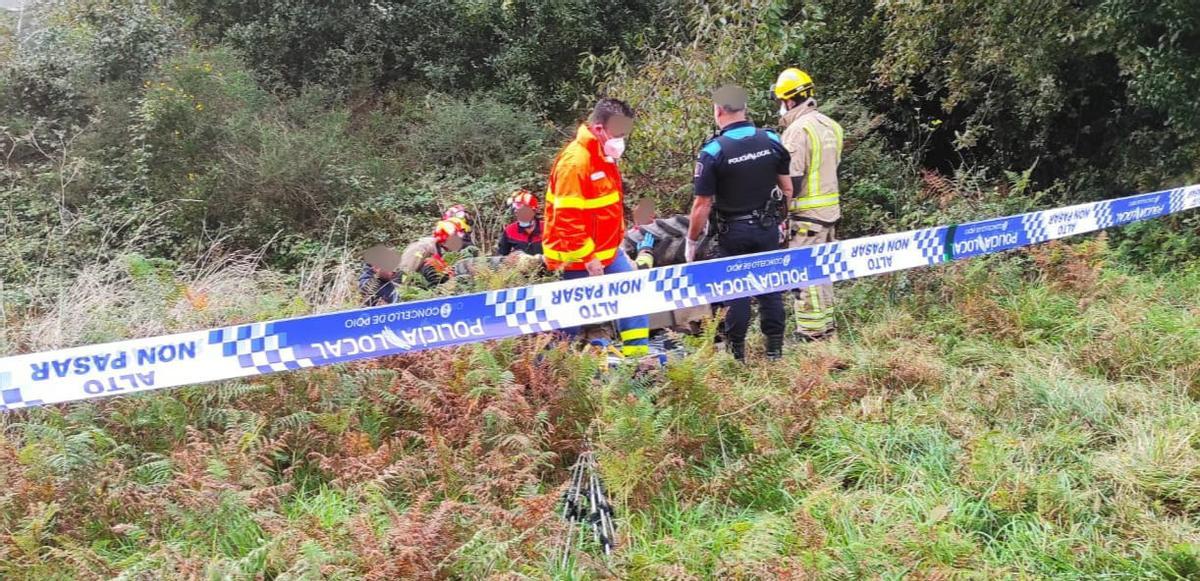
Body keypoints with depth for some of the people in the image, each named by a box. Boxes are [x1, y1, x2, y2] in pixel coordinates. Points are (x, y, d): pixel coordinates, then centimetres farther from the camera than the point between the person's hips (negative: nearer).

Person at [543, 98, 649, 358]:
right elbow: (567, 220, -25)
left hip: (608, 252, 9)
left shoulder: (604, 156, 9)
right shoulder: (575, 161, -23)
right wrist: (588, 258, -21)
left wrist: (617, 244, 20)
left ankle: (637, 351, 15)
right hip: (580, 259, -9)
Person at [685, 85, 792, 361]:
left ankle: (737, 351, 15)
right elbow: (787, 188, 4)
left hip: (734, 231, -3)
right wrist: (784, 221, 19)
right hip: (768, 227, 3)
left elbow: (702, 204, -15)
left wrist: (691, 241, -4)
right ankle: (775, 348, 20)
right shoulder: (772, 141, -4)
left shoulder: (713, 151, -16)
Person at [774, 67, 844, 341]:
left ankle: (811, 334, 1)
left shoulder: (798, 130, -17)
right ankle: (826, 327, 25)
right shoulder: (829, 126, 10)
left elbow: (791, 180, -19)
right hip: (830, 210, 9)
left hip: (806, 214, -9)